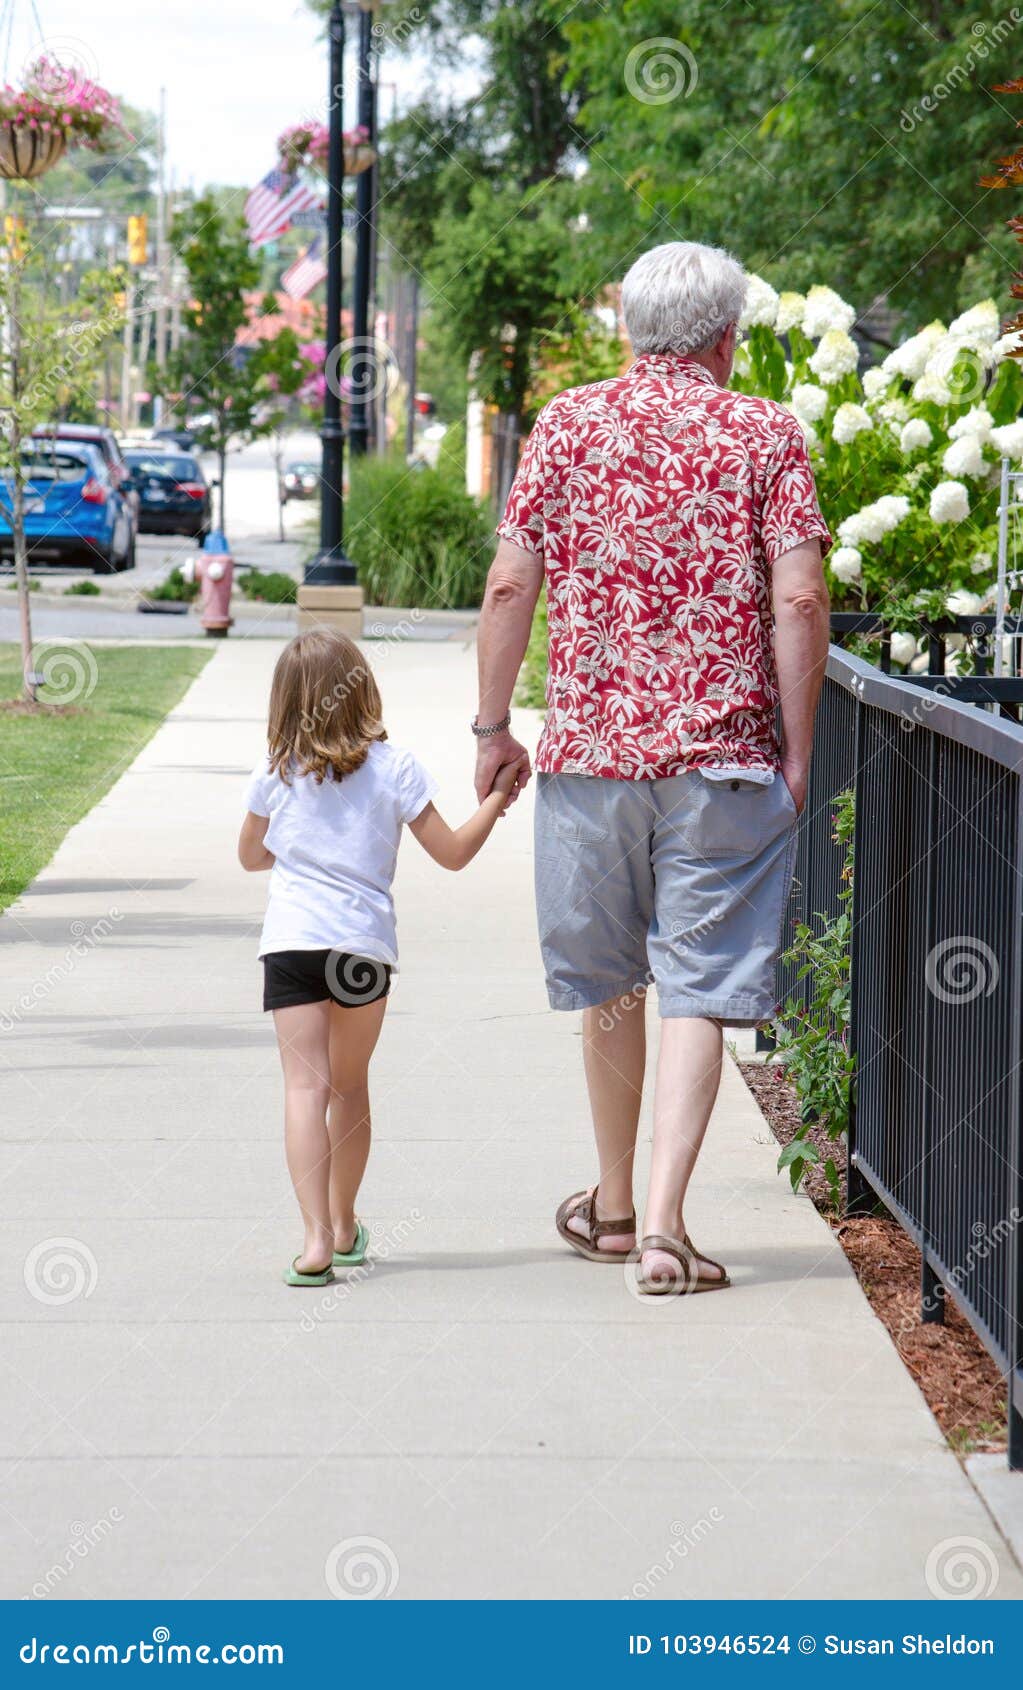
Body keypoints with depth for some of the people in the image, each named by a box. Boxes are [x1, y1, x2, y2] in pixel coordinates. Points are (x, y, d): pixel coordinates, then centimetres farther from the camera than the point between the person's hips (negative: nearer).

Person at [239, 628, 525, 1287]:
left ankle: (317, 1236, -23)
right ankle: (344, 1226, 31)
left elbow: (251, 856, 20)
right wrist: (498, 795, 18)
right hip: (365, 946, 1)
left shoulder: (275, 774, 5)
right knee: (350, 1085, 17)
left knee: (306, 1085, -7)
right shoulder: (393, 768, 0)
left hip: (291, 942, -1)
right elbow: (453, 852, 4)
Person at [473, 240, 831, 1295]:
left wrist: (493, 728, 10)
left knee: (609, 981, 16)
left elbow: (510, 587, 1)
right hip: (723, 753, -2)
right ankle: (663, 1228, -10)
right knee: (697, 991, 0)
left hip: (590, 741, 2)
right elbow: (798, 602, -8)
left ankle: (613, 1208, 30)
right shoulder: (765, 435, -1)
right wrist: (796, 749, 0)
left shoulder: (567, 425, 4)